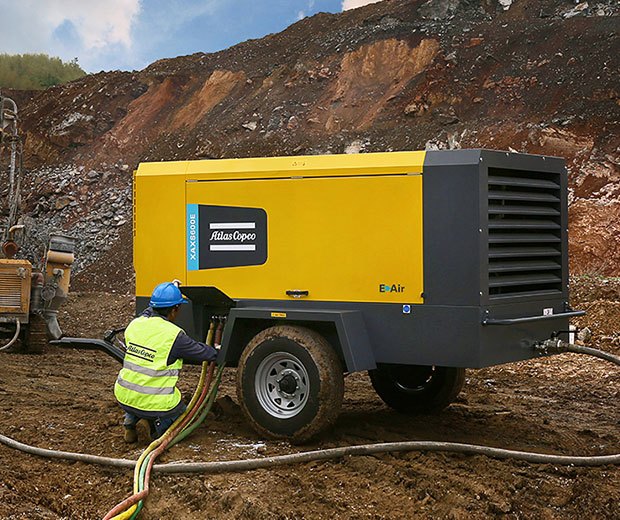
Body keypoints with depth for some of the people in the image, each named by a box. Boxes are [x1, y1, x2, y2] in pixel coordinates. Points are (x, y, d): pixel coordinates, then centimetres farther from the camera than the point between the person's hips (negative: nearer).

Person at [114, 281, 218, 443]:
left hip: (124, 398, 5)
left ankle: (130, 421, 19)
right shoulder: (174, 336, -16)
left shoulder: (134, 324, 0)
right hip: (154, 404, -4)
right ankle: (159, 425, -2)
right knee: (181, 413, 27)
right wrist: (215, 352, 17)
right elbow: (206, 354, -4)